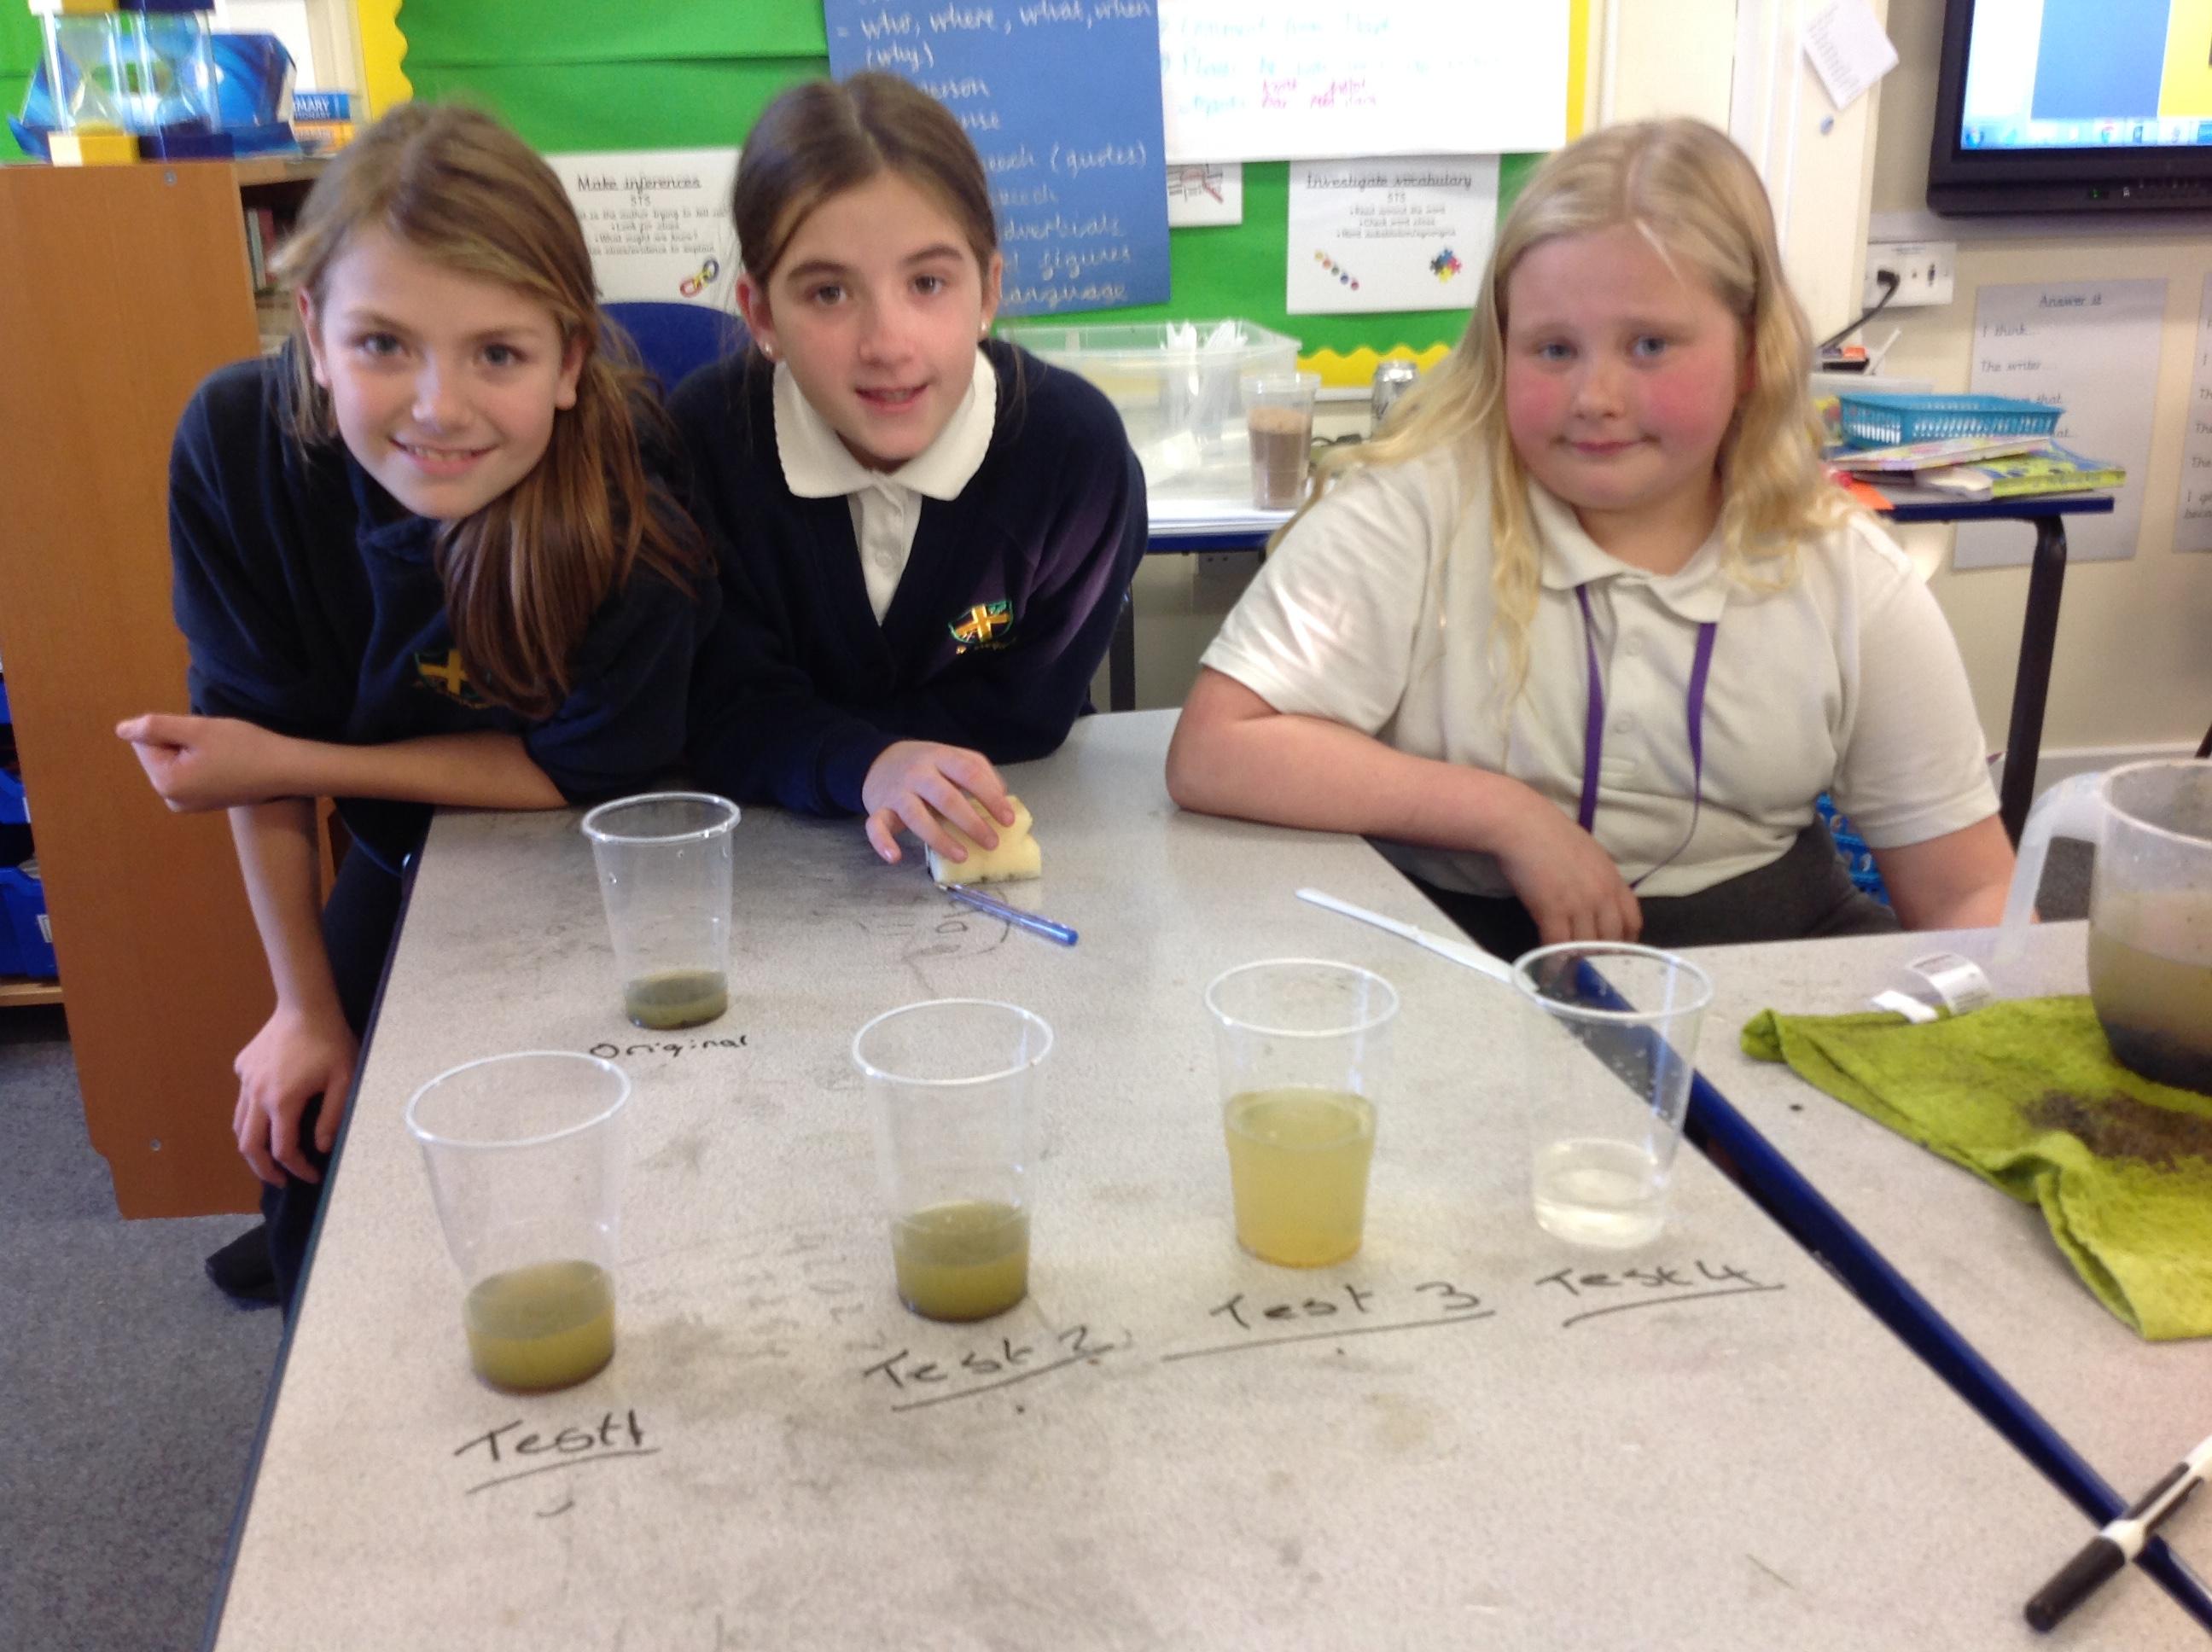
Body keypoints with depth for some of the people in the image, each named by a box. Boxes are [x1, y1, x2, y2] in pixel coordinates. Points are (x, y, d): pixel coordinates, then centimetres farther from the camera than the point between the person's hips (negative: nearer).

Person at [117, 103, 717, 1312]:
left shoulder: (637, 523, -36)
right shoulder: (235, 441, -27)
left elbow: (584, 773, -20)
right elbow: (257, 731, -15)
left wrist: (295, 765, -24)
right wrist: (307, 1007, -8)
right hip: (402, 859, 3)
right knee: (311, 1145, 14)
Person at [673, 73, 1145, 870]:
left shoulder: (1077, 445, -18)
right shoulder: (702, 440, -17)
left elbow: (1028, 706, -11)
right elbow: (723, 713, -15)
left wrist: (797, 736, -15)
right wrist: (866, 768, -35)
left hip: (1004, 828, 1)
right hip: (781, 843, 0)